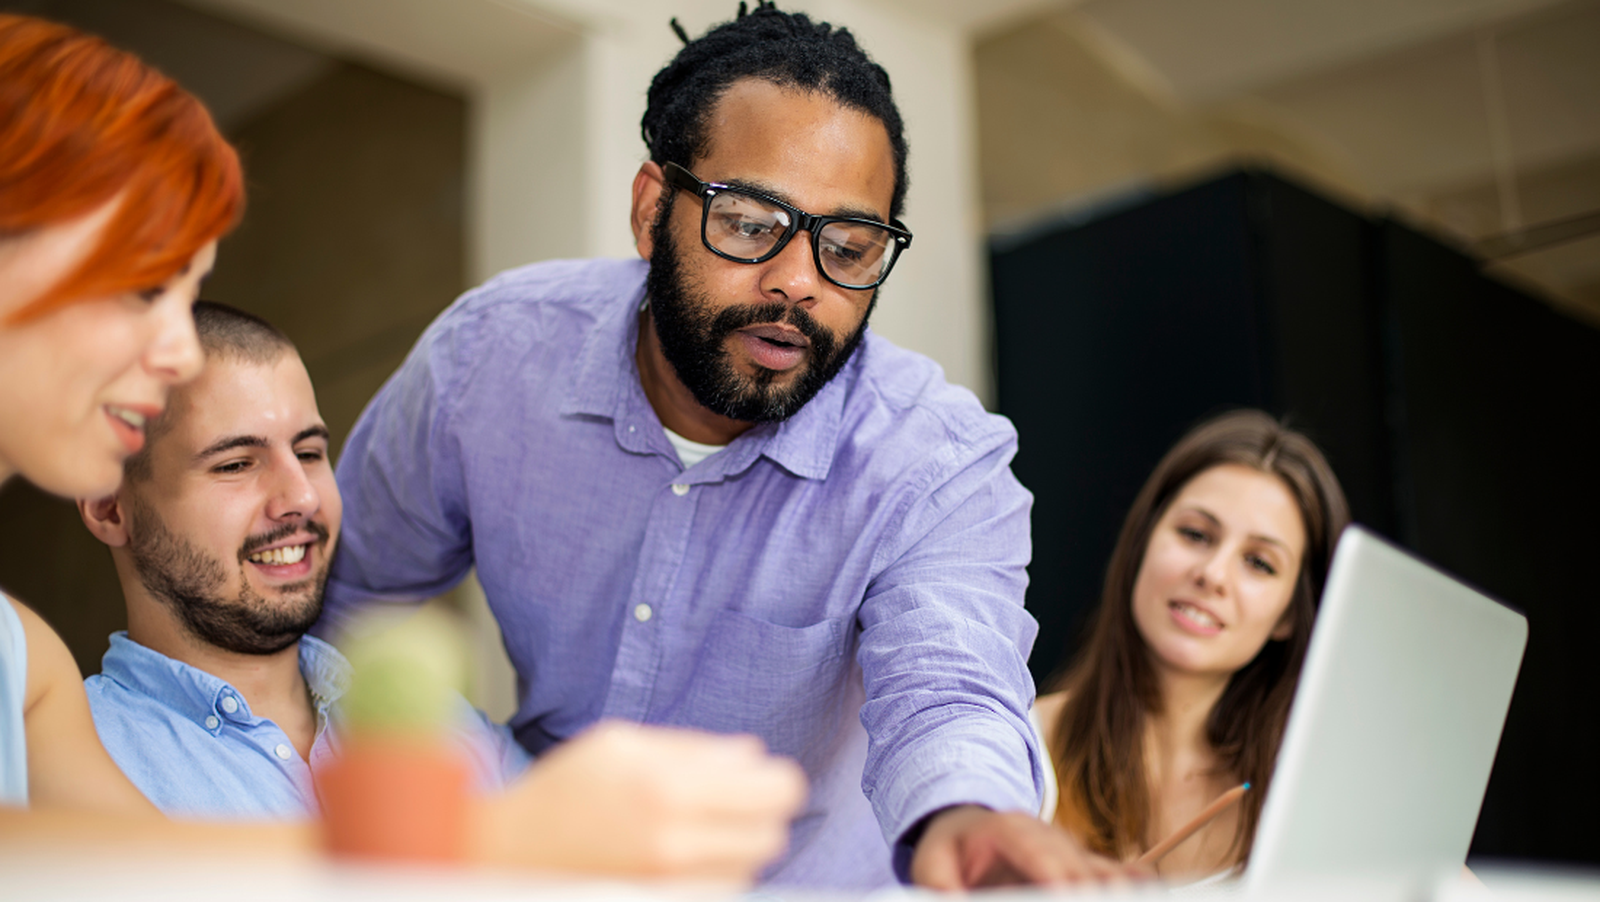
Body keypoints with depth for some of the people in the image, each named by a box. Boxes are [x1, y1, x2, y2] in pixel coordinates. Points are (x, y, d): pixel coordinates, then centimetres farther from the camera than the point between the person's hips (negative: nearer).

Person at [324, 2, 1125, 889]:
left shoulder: (940, 465, -19)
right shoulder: (488, 352, -12)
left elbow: (944, 694, -34)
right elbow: (353, 593, 3)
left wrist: (962, 813, -56)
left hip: (796, 878, 1)